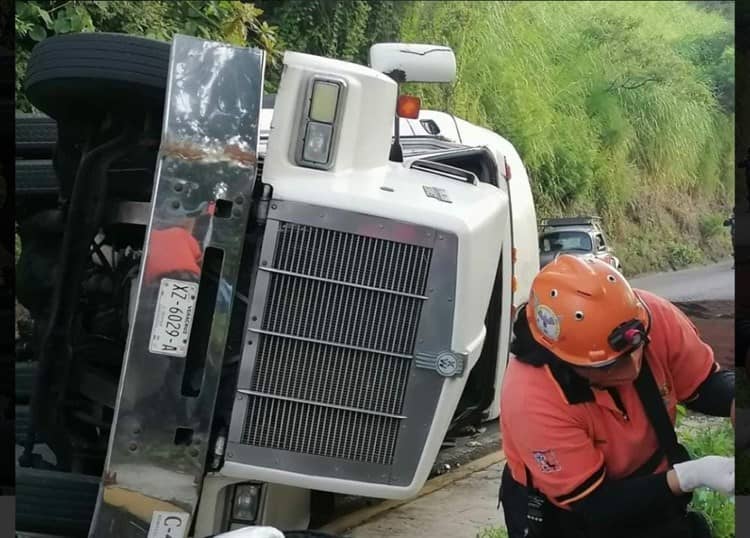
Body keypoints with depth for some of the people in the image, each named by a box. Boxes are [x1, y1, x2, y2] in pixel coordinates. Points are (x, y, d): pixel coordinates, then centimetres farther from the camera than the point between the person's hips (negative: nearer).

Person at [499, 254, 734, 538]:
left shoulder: (653, 316, -23)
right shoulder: (532, 399, -33)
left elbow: (706, 383, -5)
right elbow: (595, 506, -26)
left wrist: (733, 404, -26)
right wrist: (690, 476, -34)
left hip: (652, 494, 5)